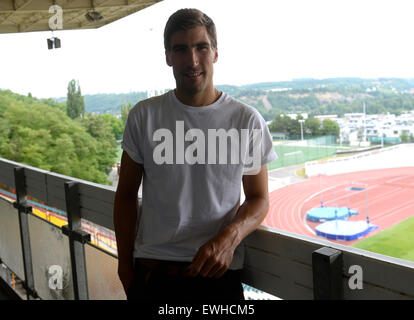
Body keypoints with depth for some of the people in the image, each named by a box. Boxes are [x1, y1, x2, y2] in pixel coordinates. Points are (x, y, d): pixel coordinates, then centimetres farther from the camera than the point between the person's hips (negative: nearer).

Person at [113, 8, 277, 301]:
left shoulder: (247, 120, -3)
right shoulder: (144, 115, -1)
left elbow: (259, 198, 2)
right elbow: (126, 195, 5)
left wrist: (229, 237, -17)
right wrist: (125, 266, 3)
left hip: (218, 274, 0)